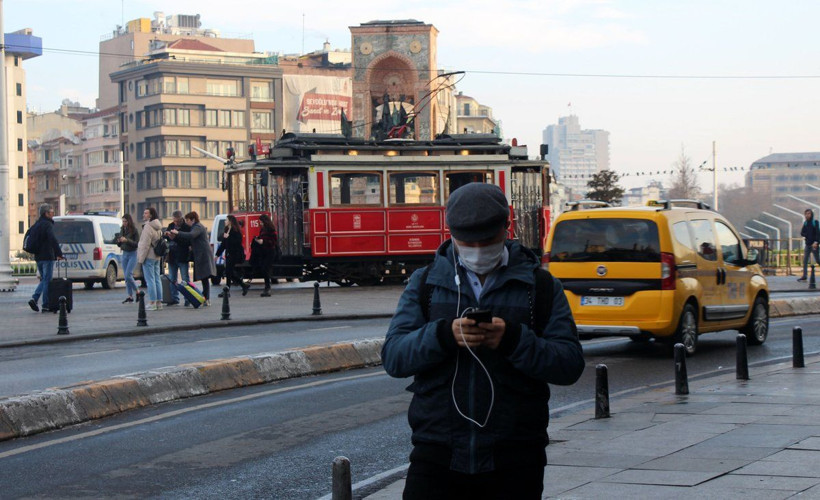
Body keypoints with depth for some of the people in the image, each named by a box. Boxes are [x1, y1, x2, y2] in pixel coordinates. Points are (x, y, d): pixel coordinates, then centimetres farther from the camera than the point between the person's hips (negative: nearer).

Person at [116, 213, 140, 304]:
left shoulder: (134, 231, -9)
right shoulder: (122, 230, 9)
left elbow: (136, 244, -13)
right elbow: (119, 245, 15)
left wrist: (127, 240, -24)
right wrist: (119, 241, -7)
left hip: (133, 254, -7)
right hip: (124, 254, 7)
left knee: (128, 275, -15)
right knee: (126, 276, 5)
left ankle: (137, 292, 2)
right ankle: (130, 296, 9)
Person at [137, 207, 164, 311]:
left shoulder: (148, 227, -16)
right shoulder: (158, 227, 14)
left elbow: (145, 244, -19)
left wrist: (141, 258, -15)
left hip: (149, 256, -9)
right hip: (157, 256, 9)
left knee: (150, 280, -7)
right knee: (157, 279, 11)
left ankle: (152, 303, -9)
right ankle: (159, 302, 12)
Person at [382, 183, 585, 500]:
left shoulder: (539, 285, 7)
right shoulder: (424, 283, 11)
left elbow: (571, 364, -2)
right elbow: (392, 357, 0)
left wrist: (513, 339, -18)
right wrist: (443, 335, -18)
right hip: (437, 456, 0)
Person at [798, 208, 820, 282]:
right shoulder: (805, 223, 10)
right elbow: (802, 233, 8)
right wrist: (806, 236, -12)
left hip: (814, 244, -5)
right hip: (808, 244, 5)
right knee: (805, 260, -1)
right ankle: (804, 276, -1)